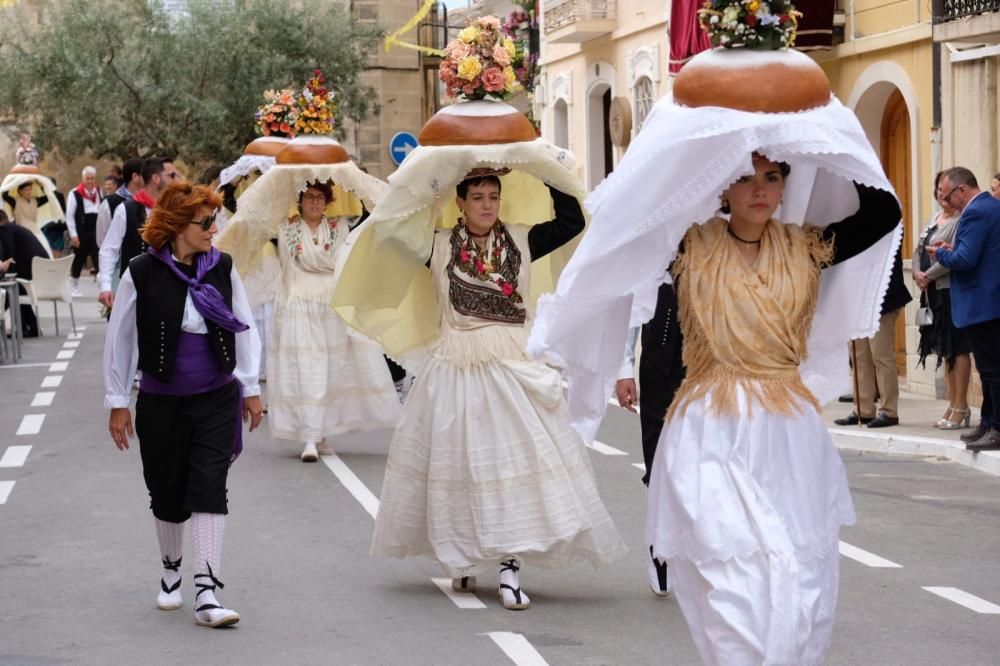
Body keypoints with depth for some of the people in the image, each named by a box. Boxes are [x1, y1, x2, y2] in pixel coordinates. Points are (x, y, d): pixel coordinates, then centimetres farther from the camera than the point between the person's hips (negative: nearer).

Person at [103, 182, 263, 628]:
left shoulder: (222, 267, -1)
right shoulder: (142, 274, -9)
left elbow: (244, 328, 8)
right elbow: (119, 339, -1)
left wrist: (250, 388, 7)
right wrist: (118, 402, 1)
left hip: (217, 399, 1)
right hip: (161, 402, -1)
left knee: (209, 489, -9)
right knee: (168, 493, 10)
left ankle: (206, 593, -11)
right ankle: (171, 571, 36)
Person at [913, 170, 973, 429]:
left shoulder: (961, 220, -11)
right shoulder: (935, 219, 16)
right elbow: (920, 249, 16)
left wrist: (929, 276, -13)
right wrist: (917, 273, -2)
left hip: (952, 290, -9)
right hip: (934, 292, 9)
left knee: (957, 349, -4)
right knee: (945, 349, 13)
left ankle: (960, 407, -1)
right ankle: (954, 404, 20)